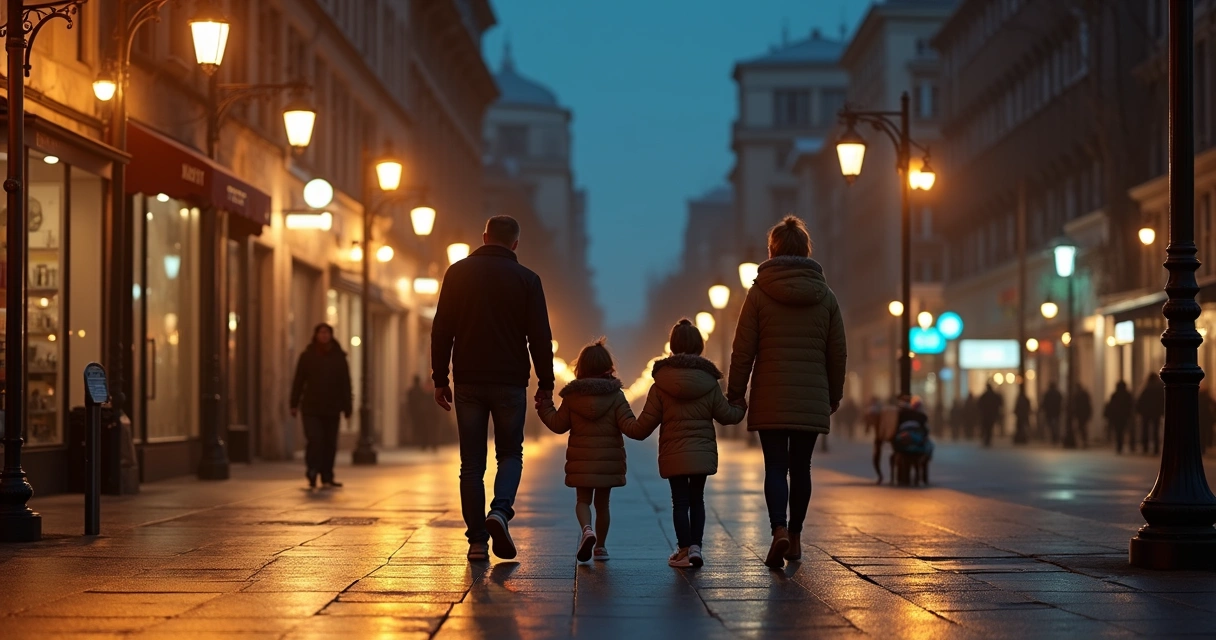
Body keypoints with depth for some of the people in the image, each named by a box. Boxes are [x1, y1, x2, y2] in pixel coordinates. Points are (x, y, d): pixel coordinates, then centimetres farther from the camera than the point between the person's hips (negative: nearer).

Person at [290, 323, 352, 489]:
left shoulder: (339, 357, 6)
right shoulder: (307, 356, 3)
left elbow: (345, 384, 5)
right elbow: (298, 381, 1)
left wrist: (347, 407, 1)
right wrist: (294, 404, -4)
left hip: (332, 408, 2)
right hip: (311, 408, -2)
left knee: (330, 443, 4)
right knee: (315, 440, -13)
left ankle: (327, 477, 11)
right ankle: (312, 474, -4)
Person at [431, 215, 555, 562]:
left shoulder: (458, 273, 4)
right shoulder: (526, 279, 1)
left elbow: (441, 330, 2)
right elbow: (540, 337, 0)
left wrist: (440, 379, 6)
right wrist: (545, 384, 7)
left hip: (468, 382, 1)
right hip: (510, 383, -1)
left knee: (472, 463, 6)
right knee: (510, 453, 13)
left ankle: (477, 541, 2)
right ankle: (500, 511, -14)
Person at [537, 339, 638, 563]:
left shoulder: (572, 396, -2)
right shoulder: (616, 396, -5)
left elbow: (559, 425, 5)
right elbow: (629, 425, -14)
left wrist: (544, 408, 18)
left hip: (581, 460, 0)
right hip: (608, 460, 0)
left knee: (582, 500, 9)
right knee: (602, 503, 13)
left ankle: (587, 529, -20)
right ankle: (600, 546, 19)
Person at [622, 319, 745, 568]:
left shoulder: (660, 386, -5)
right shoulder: (709, 383, -2)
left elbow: (643, 426, -4)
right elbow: (726, 415, 4)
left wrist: (625, 428, 16)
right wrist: (741, 408, 26)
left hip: (673, 456, -1)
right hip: (703, 453, 2)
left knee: (680, 501, 5)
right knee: (697, 500, 12)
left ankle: (684, 549, 3)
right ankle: (696, 545, 3)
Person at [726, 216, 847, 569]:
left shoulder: (759, 294, -4)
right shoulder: (825, 296, 4)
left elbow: (743, 351, -4)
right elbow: (838, 353, 8)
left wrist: (735, 395, 4)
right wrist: (835, 395, 20)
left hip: (771, 401, -2)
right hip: (812, 401, 2)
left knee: (775, 467, -1)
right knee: (801, 468, 13)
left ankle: (779, 530, -21)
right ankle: (795, 535, 20)